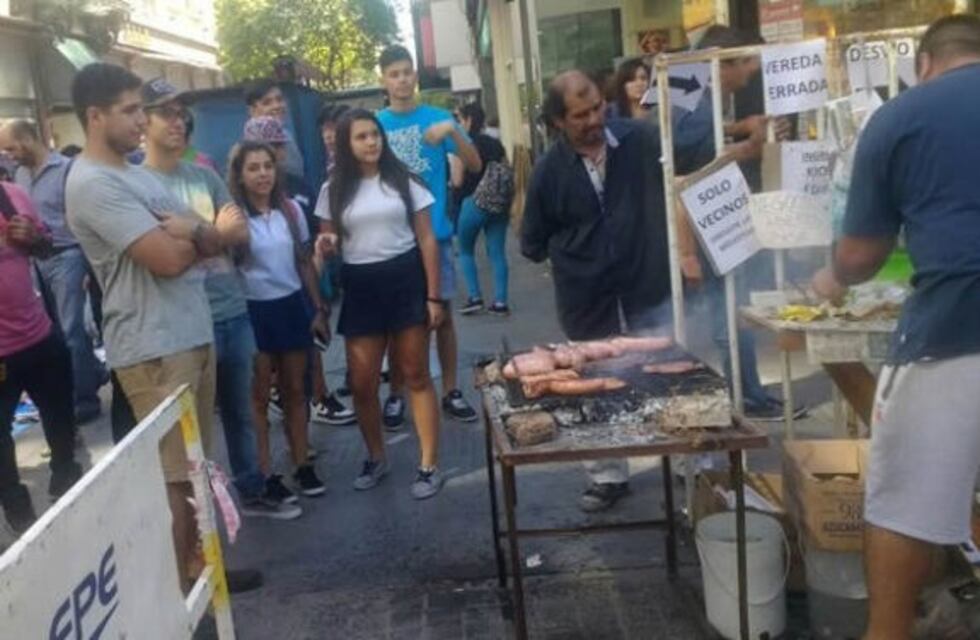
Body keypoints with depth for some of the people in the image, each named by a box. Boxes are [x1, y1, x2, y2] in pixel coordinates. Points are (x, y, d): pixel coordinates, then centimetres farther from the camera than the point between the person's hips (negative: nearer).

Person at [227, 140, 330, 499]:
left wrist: (318, 309, 9)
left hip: (293, 305, 4)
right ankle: (264, 475, 15)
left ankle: (303, 466, 24)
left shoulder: (291, 210, 4)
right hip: (254, 311, -4)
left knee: (295, 392, 13)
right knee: (259, 396, 6)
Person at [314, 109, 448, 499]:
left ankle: (429, 466, 8)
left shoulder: (403, 181, 1)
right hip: (360, 287, 2)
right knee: (362, 383, 3)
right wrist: (325, 247, -13)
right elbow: (330, 243, 13)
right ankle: (376, 458, 25)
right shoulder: (334, 190, 5)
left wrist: (433, 296, -5)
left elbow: (427, 240, 1)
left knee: (416, 376, 2)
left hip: (405, 280, -2)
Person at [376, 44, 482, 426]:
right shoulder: (375, 124, 1)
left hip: (435, 232, 0)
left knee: (442, 313, 7)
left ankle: (451, 391, 17)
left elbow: (475, 165, -4)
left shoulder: (437, 118, 2)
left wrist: (453, 131, -18)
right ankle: (396, 394, 17)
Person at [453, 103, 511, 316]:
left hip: (472, 203, -5)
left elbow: (458, 180, -10)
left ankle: (475, 298, 7)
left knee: (465, 250, 13)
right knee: (497, 252, 6)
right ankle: (500, 302, 3)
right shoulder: (495, 144, 9)